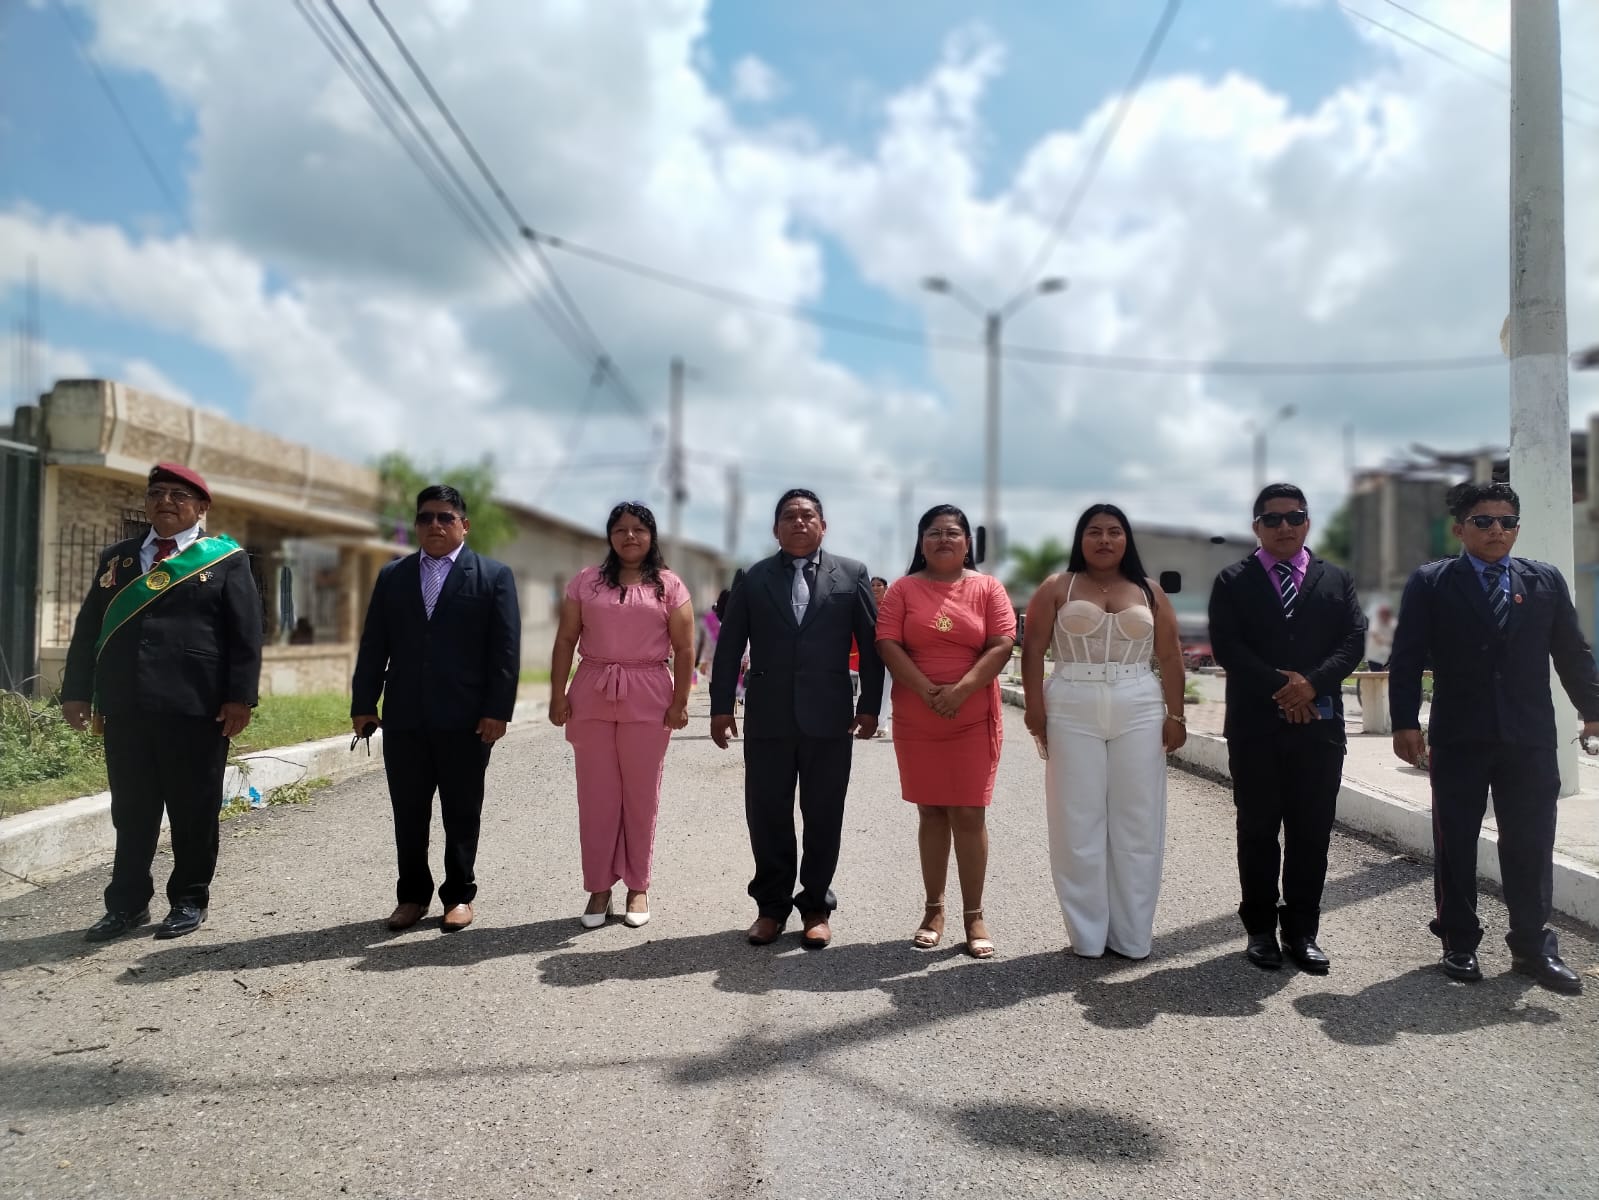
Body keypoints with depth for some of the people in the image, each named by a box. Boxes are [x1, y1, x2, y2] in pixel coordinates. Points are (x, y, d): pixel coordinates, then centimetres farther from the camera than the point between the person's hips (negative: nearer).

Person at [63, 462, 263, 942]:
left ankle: (190, 899, 19)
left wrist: (240, 697, -11)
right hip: (125, 708, 4)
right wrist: (77, 691, 8)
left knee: (194, 811, 6)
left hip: (196, 709, -4)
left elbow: (246, 633, -3)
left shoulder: (226, 560, 3)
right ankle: (128, 902, 23)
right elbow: (88, 628, 15)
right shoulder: (116, 558, 15)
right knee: (131, 811, 11)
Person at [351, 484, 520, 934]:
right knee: (408, 812, 10)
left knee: (462, 812, 7)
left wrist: (498, 710, -10)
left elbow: (506, 649, -4)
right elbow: (373, 645, 10)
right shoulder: (392, 575, 12)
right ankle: (412, 895, 23)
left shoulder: (494, 575, 2)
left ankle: (459, 895, 20)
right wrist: (363, 703, 4)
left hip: (467, 718, -3)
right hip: (404, 716, 3)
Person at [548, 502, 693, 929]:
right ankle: (599, 888, 13)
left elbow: (684, 649, 2)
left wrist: (680, 702, -5)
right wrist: (558, 694, -2)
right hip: (591, 698, 1)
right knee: (596, 795, 5)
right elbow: (565, 641, 6)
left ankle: (638, 887, 16)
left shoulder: (669, 585, 4)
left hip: (648, 701, -1)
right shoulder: (586, 581, 7)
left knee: (642, 795, 5)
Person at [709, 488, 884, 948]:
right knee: (766, 813, 6)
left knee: (823, 815, 7)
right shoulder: (753, 579, 7)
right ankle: (771, 906, 22)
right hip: (768, 717, 1)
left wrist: (870, 704, -1)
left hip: (829, 717, -1)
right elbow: (729, 646, 6)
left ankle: (816, 906, 22)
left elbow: (872, 643, 4)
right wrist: (721, 706, 1)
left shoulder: (851, 575, 5)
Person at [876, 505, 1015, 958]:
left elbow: (1002, 646, -6)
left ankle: (974, 916, 8)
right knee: (931, 813, 8)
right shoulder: (903, 589, 4)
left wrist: (961, 690, -18)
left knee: (969, 815, -1)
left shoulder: (988, 588, 3)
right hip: (916, 722, 1)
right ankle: (934, 910, 17)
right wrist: (927, 690, -17)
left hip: (974, 720, -1)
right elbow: (887, 645, -6)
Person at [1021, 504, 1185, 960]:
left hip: (1139, 714, 2)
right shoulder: (1056, 588, 4)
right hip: (1072, 714, -2)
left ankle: (1132, 933, 15)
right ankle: (1086, 933, 12)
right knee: (1078, 823, 2)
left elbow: (1170, 658, 7)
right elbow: (1032, 650, -1)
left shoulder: (1150, 592, 10)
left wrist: (1175, 715, 0)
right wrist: (1035, 708, -10)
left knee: (1137, 823, 4)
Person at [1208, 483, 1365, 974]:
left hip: (1319, 724, 2)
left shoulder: (1336, 580, 12)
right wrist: (1279, 686, -15)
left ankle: (1302, 931, 16)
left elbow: (1354, 639, 1)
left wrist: (1312, 682, -14)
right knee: (1257, 830, 5)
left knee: (1312, 832, 5)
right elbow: (1226, 645, -6)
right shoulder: (1233, 582, 4)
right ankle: (1260, 929, 16)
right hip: (1255, 725, -2)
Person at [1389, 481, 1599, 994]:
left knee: (1531, 844, 5)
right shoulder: (1430, 583, 2)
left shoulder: (1546, 581, 10)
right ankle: (1459, 942, 18)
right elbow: (1406, 658, -2)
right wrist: (1404, 722, -9)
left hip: (1530, 738, 2)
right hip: (1458, 738, -2)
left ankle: (1532, 945, 18)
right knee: (1455, 843, 6)